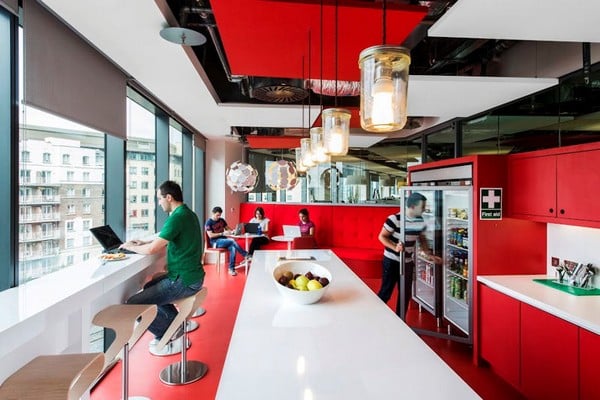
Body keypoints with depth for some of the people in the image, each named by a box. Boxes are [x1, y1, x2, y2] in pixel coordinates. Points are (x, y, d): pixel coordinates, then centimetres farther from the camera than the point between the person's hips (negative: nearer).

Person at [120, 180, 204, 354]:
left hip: (183, 281, -10)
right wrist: (144, 242, 14)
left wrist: (131, 247, -3)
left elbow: (152, 250, -22)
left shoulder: (177, 217, -21)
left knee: (133, 304, -6)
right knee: (150, 286, 30)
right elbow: (165, 240, 25)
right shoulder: (187, 213, 11)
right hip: (191, 275, 10)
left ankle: (170, 339, 7)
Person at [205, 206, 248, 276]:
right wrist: (222, 233, -19)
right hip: (215, 242, -5)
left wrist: (232, 231, -4)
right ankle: (246, 256, -21)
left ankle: (231, 269, -24)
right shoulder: (208, 222, -5)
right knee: (232, 241, -29)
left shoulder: (222, 220, 12)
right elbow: (210, 235, -13)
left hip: (224, 240, 5)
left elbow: (228, 228, 20)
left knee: (233, 248, -27)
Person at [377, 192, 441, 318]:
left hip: (408, 262, 6)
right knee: (386, 292, 1)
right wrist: (395, 248, -28)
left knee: (406, 293, 13)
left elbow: (422, 239, 13)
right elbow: (382, 236, -14)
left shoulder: (421, 221, -1)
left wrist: (430, 255, 2)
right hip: (391, 261, -6)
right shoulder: (394, 219, -19)